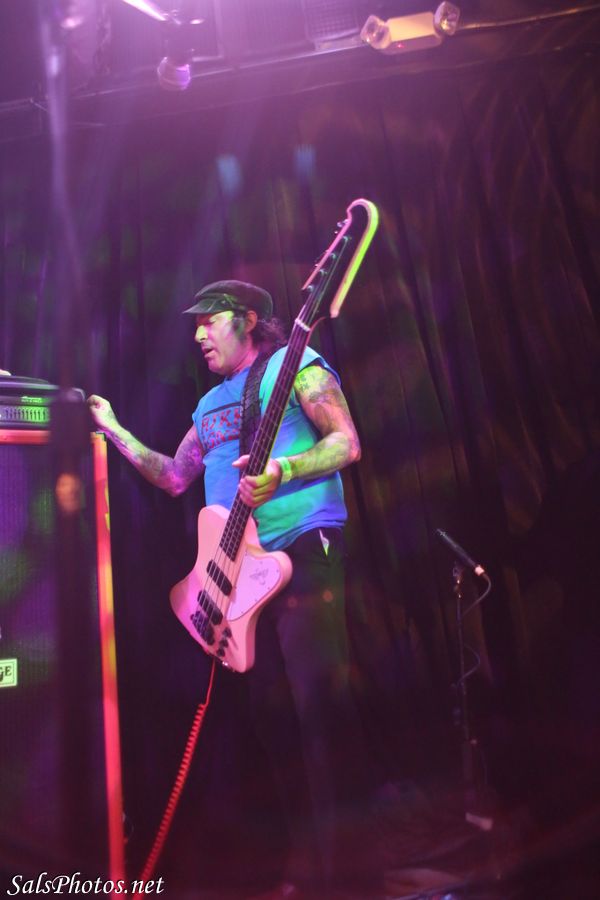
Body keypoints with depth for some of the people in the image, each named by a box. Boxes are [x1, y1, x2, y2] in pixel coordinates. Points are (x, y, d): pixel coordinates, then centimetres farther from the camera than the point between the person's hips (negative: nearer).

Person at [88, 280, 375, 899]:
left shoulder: (295, 365, 2)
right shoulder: (209, 404, 23)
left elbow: (347, 443, -7)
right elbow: (174, 478, 25)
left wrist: (282, 470, -22)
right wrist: (114, 430, 23)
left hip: (304, 550, -7)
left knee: (319, 702, -9)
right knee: (271, 710, 8)